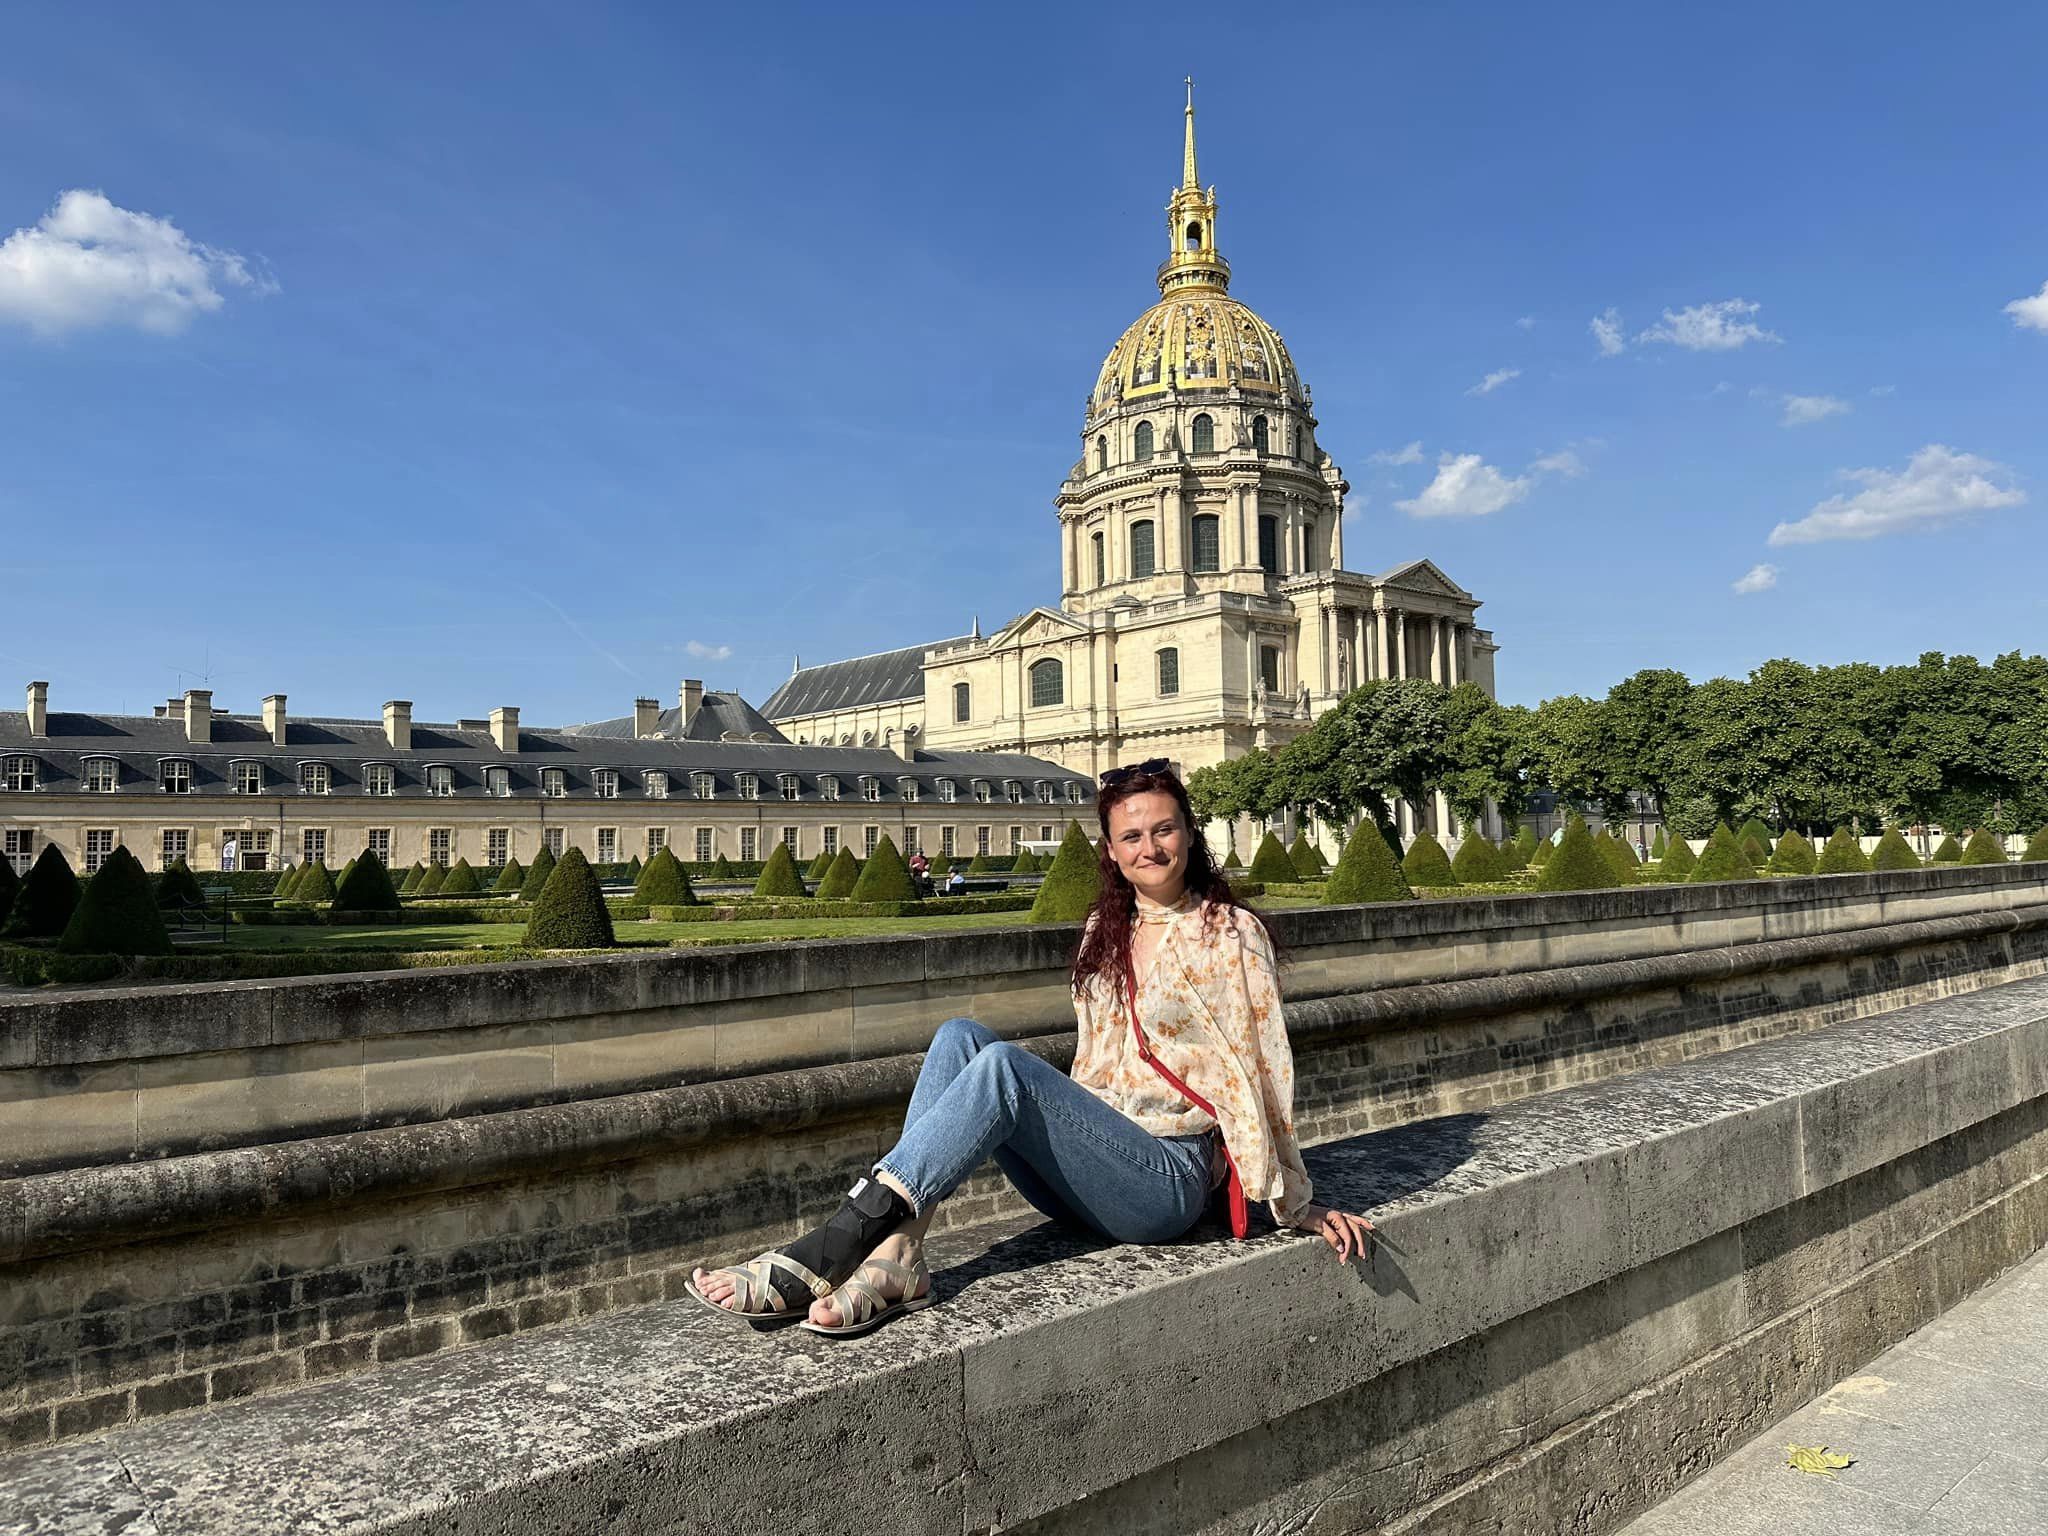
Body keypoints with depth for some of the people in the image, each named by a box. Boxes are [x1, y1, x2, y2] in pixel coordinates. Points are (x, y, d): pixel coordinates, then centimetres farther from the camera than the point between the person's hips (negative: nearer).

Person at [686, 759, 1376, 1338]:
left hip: (1170, 1175, -6)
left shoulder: (1231, 933, -4)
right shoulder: (1105, 933, 14)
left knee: (1003, 1065, -30)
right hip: (1088, 1166, 7)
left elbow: (1260, 1071, -3)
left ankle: (817, 1259, -33)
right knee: (959, 1037, -16)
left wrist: (1298, 1206, 1)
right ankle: (896, 1256, -30)